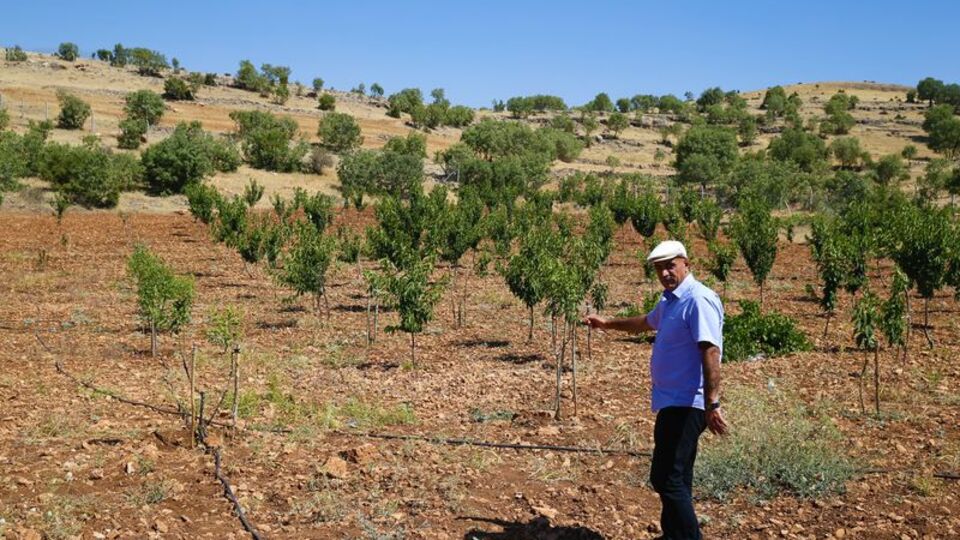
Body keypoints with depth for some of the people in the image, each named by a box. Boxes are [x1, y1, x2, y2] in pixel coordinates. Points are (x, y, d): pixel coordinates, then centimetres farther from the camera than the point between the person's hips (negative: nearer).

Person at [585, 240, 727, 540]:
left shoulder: (698, 300, -17)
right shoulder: (669, 301, 15)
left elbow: (711, 352, -26)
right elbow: (646, 323, 37)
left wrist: (712, 404, -32)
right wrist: (607, 324, 44)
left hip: (686, 404, -10)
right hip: (673, 402, 10)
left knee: (666, 478, -11)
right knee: (675, 478, 17)